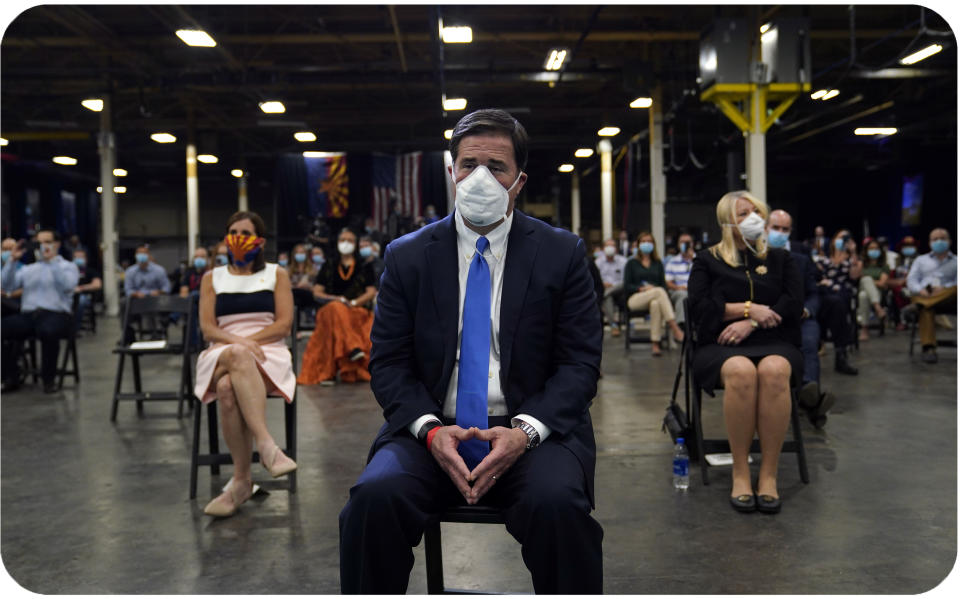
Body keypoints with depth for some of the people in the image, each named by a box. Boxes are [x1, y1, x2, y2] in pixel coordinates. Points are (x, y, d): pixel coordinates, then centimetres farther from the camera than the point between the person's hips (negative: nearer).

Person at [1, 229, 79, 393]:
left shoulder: (68, 266, 14)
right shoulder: (28, 269, 26)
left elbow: (67, 285, -9)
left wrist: (52, 261, -10)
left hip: (57, 314, -4)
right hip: (27, 314, 4)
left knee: (48, 331, -40)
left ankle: (49, 379, -19)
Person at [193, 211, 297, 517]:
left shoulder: (277, 274, 16)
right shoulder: (212, 277, 19)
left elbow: (284, 324, 3)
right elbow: (207, 328, 6)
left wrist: (248, 340, -12)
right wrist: (237, 342, -15)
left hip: (267, 354, -1)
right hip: (221, 355, 1)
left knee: (229, 387, -37)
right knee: (236, 355, -39)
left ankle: (241, 480, -36)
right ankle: (267, 446, -46)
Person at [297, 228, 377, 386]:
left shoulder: (364, 267, 17)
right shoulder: (329, 267, 21)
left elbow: (371, 292, 6)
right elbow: (317, 292, 12)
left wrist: (354, 302, -13)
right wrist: (335, 299, -8)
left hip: (359, 310, -1)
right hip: (331, 309, 1)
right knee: (336, 309, -37)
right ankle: (353, 348, -49)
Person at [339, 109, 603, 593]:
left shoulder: (561, 254, 5)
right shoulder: (406, 257, 8)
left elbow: (580, 362, 1)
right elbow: (388, 363, 5)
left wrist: (525, 431, -16)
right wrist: (430, 430, -14)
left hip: (532, 432, -1)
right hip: (432, 432, 1)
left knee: (559, 504, -32)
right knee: (375, 497, -28)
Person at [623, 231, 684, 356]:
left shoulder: (658, 263, 22)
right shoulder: (632, 263, 12)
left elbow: (663, 284, 12)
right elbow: (626, 286, 2)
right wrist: (642, 288, -15)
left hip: (656, 299, 2)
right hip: (635, 299, -2)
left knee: (656, 303, -38)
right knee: (659, 291, -34)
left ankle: (655, 344, -42)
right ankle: (675, 330, -43)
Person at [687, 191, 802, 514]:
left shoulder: (780, 259, 20)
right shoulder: (707, 260, 15)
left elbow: (794, 303, 4)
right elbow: (699, 308, 1)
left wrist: (751, 323, -10)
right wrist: (749, 309, -7)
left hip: (774, 342, 1)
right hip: (720, 346, -1)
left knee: (774, 370, -37)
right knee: (741, 371, -38)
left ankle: (769, 474, -29)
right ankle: (740, 472, -27)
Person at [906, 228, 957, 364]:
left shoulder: (955, 261, 23)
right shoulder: (921, 260, 29)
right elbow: (911, 280, 16)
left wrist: (944, 288, -15)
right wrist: (920, 290, -7)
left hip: (947, 298, -1)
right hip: (924, 295, 1)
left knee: (955, 290, -39)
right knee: (926, 309, -39)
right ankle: (928, 348, -49)